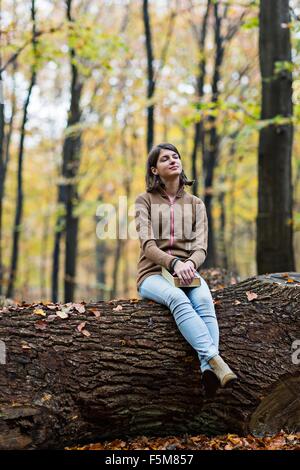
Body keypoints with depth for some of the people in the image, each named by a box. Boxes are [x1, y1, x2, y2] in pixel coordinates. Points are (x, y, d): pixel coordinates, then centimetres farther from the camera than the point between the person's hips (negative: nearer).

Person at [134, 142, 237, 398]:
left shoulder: (196, 204, 17)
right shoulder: (145, 200, 9)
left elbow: (201, 247, 4)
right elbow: (147, 244, -6)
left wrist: (190, 264, -21)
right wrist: (174, 263, -25)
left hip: (187, 272, 2)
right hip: (154, 274, -2)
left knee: (204, 300, -34)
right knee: (177, 299, -38)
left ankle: (207, 369, -53)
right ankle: (215, 360, -52)